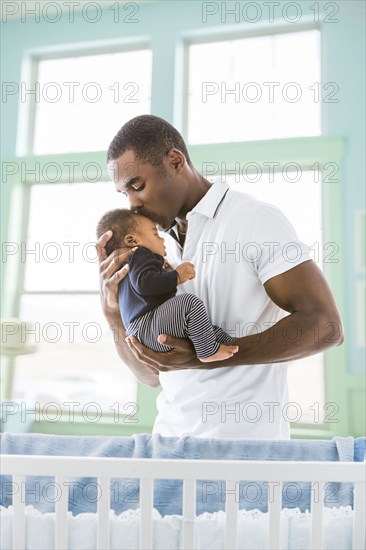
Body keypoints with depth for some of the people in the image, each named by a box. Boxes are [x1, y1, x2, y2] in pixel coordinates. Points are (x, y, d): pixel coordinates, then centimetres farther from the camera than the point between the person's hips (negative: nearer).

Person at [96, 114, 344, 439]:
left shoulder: (256, 219, -8)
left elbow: (324, 326, -15)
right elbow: (152, 375, 9)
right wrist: (113, 311, -8)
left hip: (242, 440, -5)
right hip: (170, 432, 6)